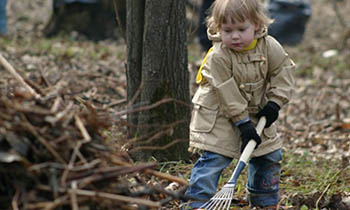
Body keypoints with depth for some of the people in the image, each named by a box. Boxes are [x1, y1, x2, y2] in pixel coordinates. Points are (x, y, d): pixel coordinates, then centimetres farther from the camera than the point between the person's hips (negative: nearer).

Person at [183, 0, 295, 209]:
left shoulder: (269, 46, -14)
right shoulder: (218, 57, -26)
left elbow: (284, 71, -2)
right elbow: (227, 95, -24)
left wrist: (275, 102, -12)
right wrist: (244, 124, -23)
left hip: (256, 111, 5)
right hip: (219, 115, -5)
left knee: (270, 155, 10)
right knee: (214, 158, -14)